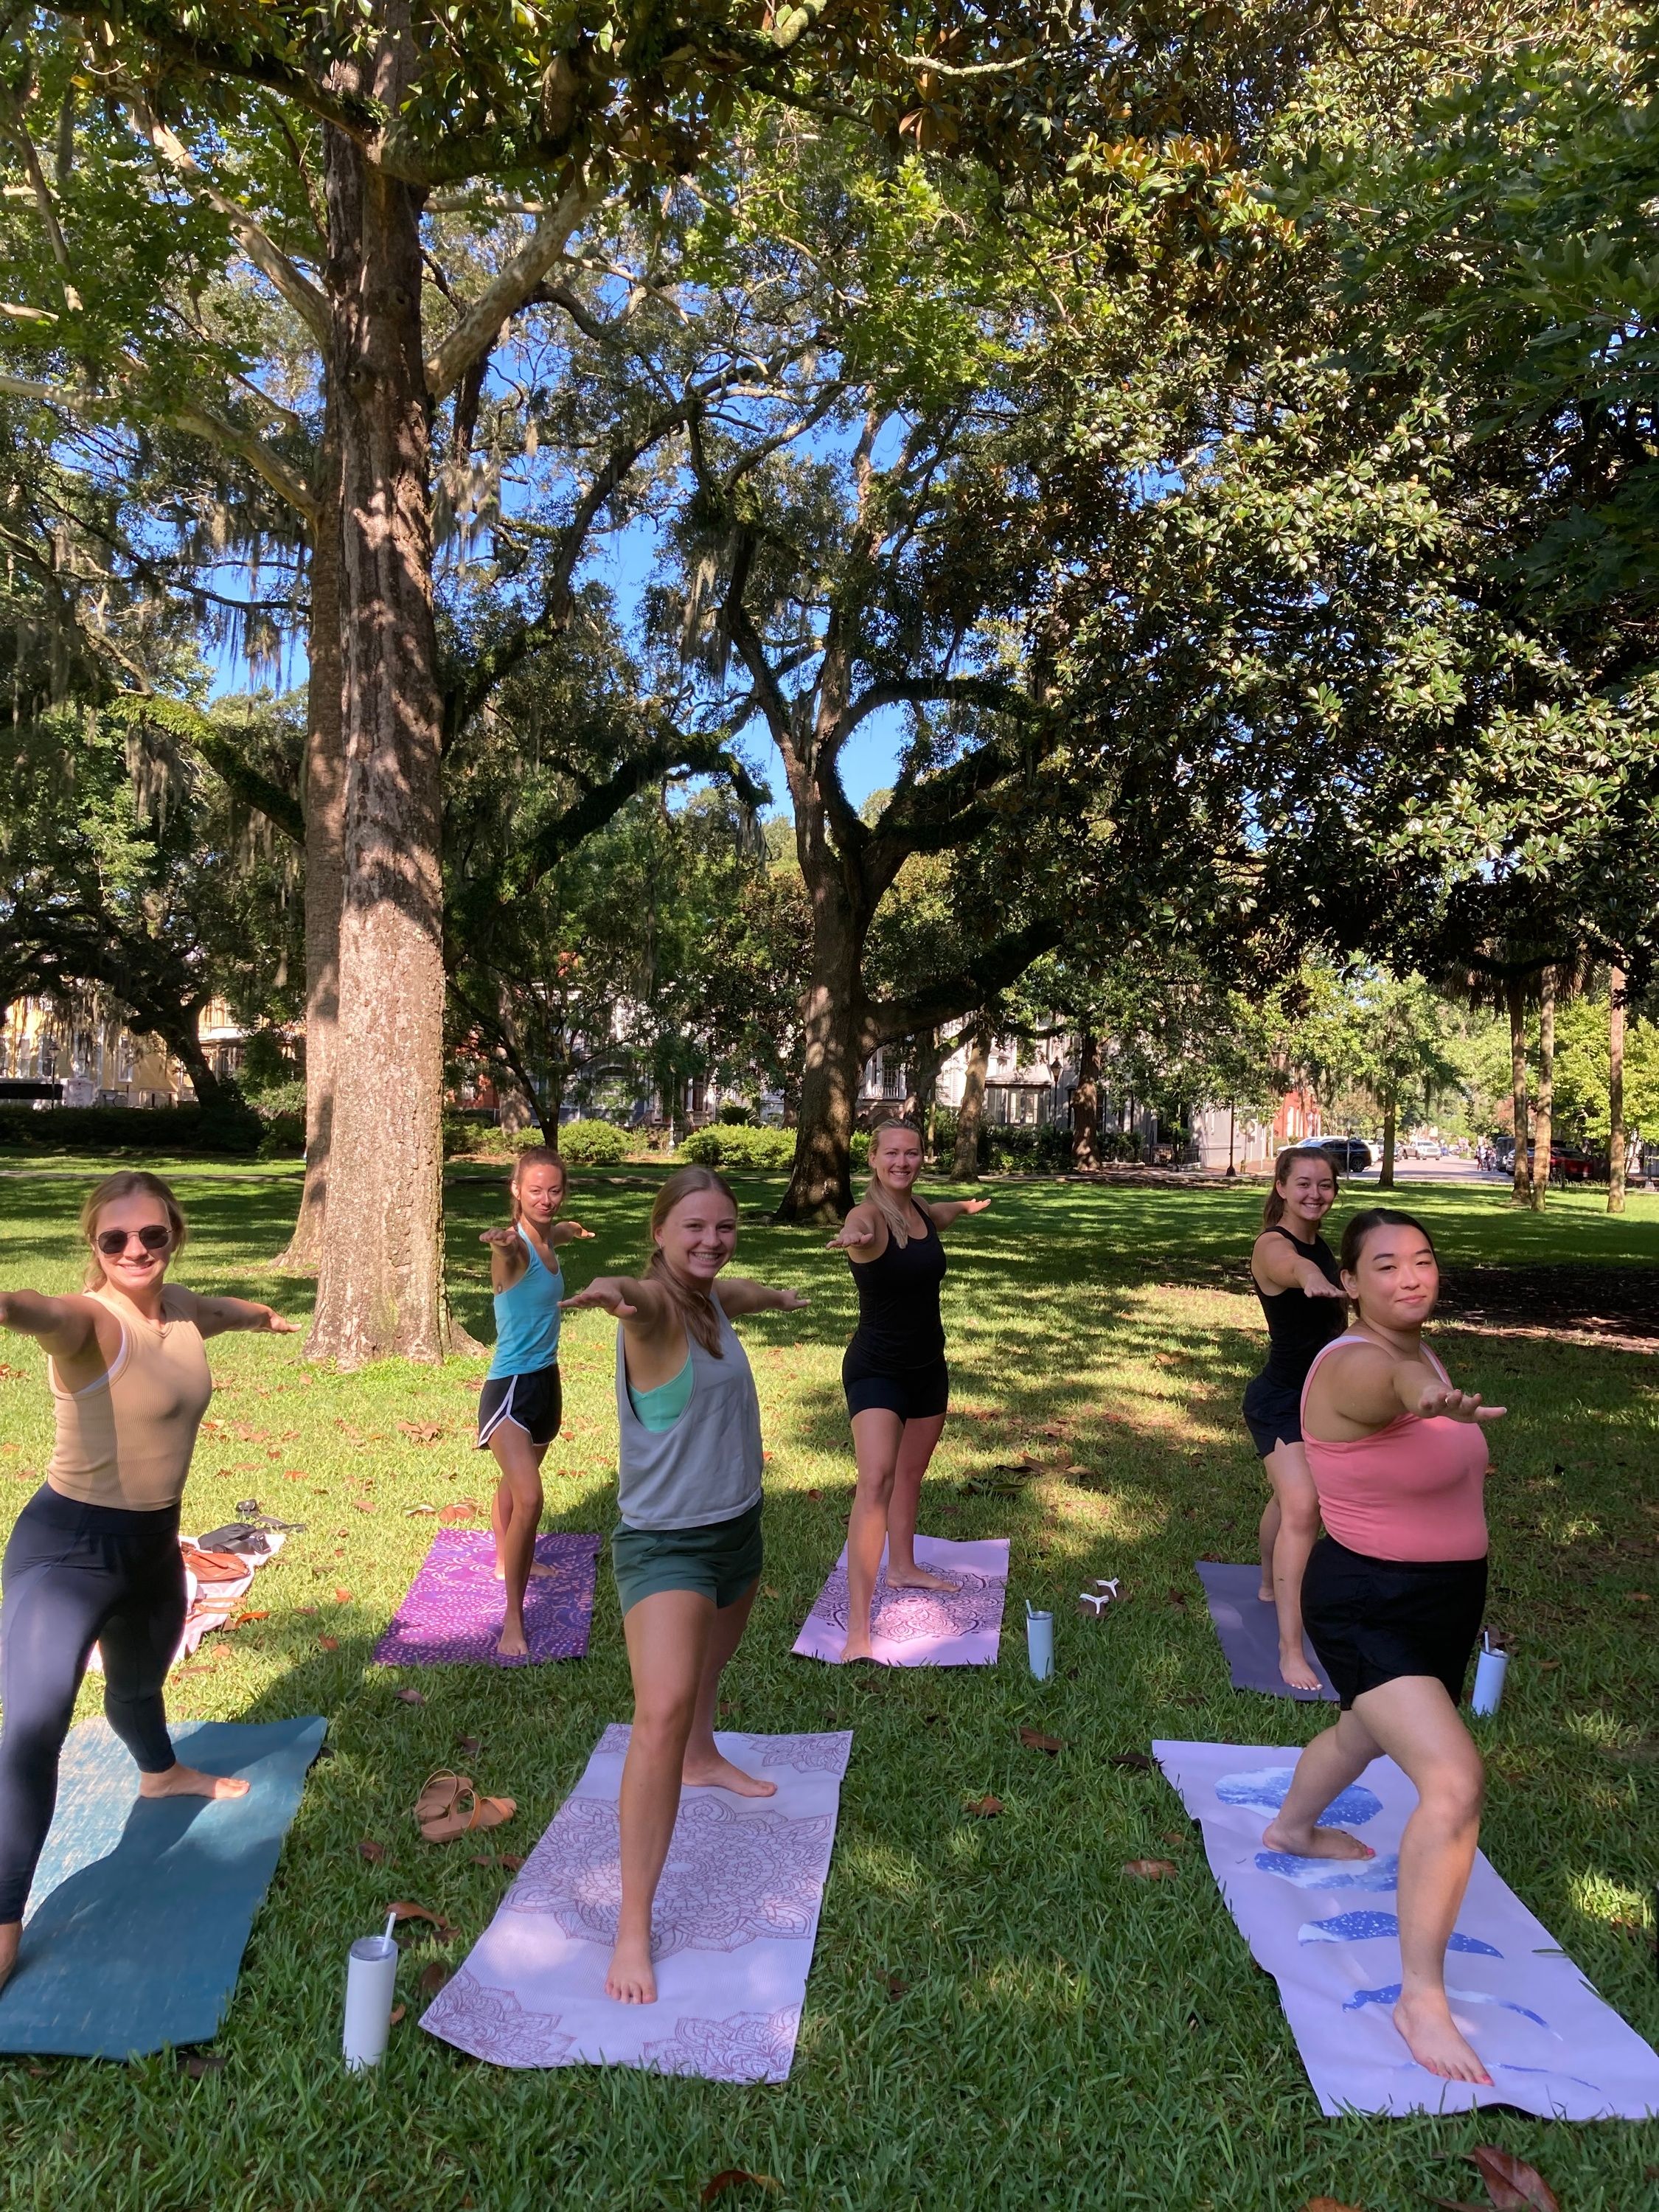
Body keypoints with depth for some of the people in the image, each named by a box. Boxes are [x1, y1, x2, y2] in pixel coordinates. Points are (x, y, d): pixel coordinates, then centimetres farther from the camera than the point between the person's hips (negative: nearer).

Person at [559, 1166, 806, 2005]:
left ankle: (703, 1761, 61)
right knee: (663, 1711, -22)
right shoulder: (656, 1307, -22)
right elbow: (639, 1296, -48)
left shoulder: (714, 1298, 2)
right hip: (664, 1543, -8)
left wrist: (783, 1297, 50)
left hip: (737, 1528, 9)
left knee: (709, 1666, 31)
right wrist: (614, 1289, -72)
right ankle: (633, 1930, -13)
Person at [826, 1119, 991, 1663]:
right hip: (876, 1370, -8)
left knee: (911, 1474, 23)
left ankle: (902, 1568, 47)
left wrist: (967, 1205, 49)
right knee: (876, 1480, -22)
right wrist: (855, 1239, -71)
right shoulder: (869, 1214, -20)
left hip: (928, 1367, 8)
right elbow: (858, 1228, -47)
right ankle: (858, 1631, -22)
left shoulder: (921, 1211, 2)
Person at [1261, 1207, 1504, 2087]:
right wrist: (1425, 1394, -75)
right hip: (1369, 1608, -9)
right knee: (1453, 1781, -21)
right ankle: (1420, 1999, -5)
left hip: (1443, 1597, 9)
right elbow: (1386, 1381, -55)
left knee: (1369, 1730, 31)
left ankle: (1291, 1828, 59)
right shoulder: (1356, 1365, -29)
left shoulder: (1418, 1347, -1)